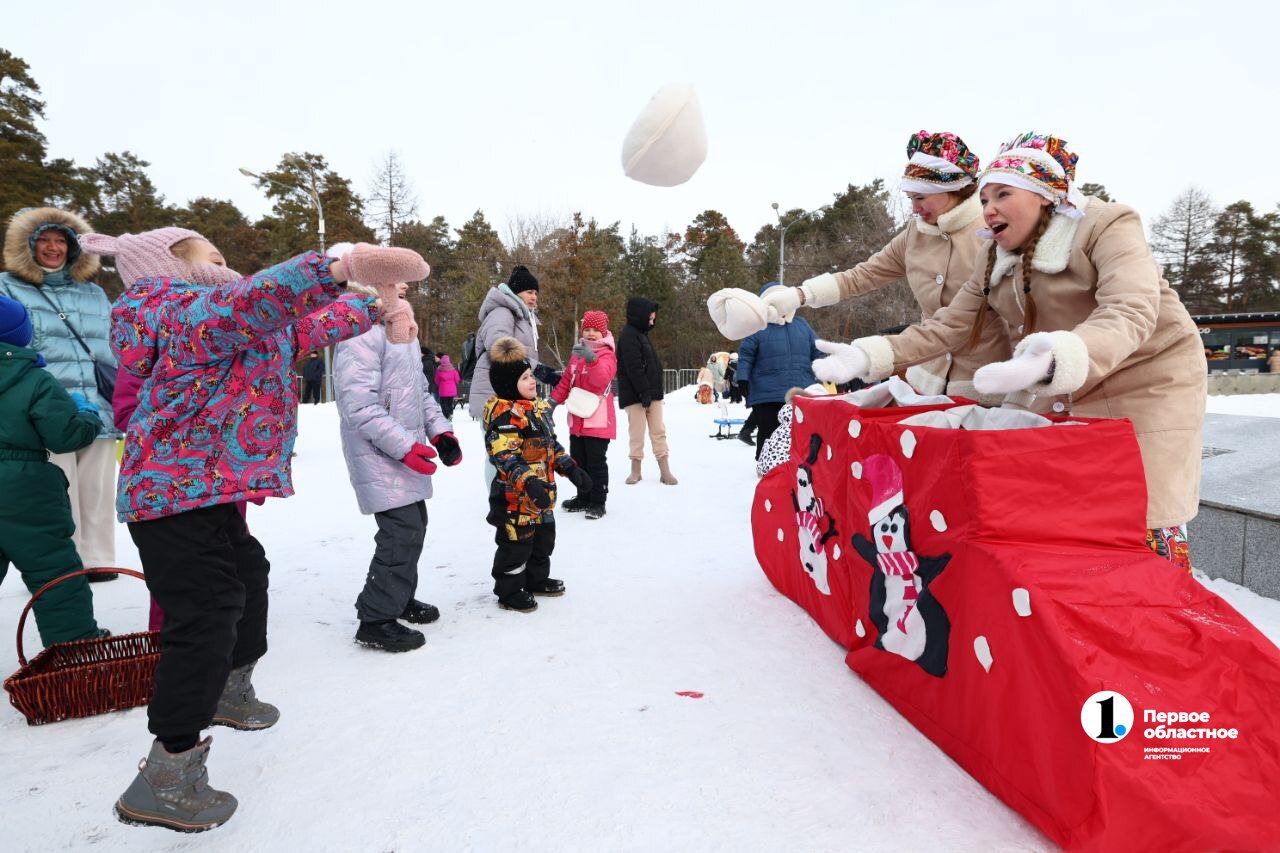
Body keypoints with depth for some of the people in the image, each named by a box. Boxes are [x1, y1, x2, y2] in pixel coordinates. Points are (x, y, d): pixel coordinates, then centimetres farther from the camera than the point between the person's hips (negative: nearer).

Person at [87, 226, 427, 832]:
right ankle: (165, 780, 1)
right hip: (181, 495, -12)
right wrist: (339, 270, -52)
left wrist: (372, 306, 25)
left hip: (206, 493, 12)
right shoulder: (193, 309, -15)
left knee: (245, 576, 27)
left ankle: (230, 692, 48)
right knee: (204, 620, -10)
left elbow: (307, 329, 27)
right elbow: (250, 300, -39)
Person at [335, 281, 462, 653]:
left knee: (414, 526, 16)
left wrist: (439, 430, 7)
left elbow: (420, 391, 19)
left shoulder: (402, 331, 14)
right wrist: (403, 446, -25)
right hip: (379, 455, -10)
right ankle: (375, 619, 3)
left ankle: (398, 598, 34)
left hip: (406, 451, 10)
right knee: (403, 531, -11)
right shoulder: (361, 333, -17)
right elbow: (359, 405, -23)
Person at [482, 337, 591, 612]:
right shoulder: (505, 414, -21)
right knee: (516, 543, 2)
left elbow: (551, 444, 21)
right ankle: (509, 591, 17)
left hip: (541, 495, 10)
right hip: (517, 496, -10)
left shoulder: (538, 408, 12)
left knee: (543, 538, 21)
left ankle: (536, 579, 39)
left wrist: (570, 468, 17)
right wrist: (528, 482, -36)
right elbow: (504, 455, -28)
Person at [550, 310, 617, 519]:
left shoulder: (607, 355, -9)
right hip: (577, 420, 8)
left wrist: (591, 358, -46)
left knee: (596, 463, -2)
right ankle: (583, 498, 28)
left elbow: (601, 378, -30)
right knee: (578, 461, 15)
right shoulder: (577, 354, 13)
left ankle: (598, 502, 6)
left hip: (598, 421, -7)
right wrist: (553, 401, 10)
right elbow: (566, 381, 18)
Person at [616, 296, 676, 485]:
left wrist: (654, 391, 18)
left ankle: (665, 471, 8)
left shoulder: (642, 333, 18)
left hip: (652, 393, 9)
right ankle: (636, 470, 11)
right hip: (635, 394, -9)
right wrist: (644, 392, -22)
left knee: (658, 431, 6)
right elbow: (634, 367, -20)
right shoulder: (628, 335, -12)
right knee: (637, 433, -1)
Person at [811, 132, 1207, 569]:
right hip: (1060, 391, 6)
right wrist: (870, 356, -16)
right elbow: (949, 325, 0)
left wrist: (1059, 360, -56)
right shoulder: (994, 260, 2)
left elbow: (1130, 313, -34)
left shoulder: (1108, 225, -18)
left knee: (1146, 525, -6)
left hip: (1146, 382, -5)